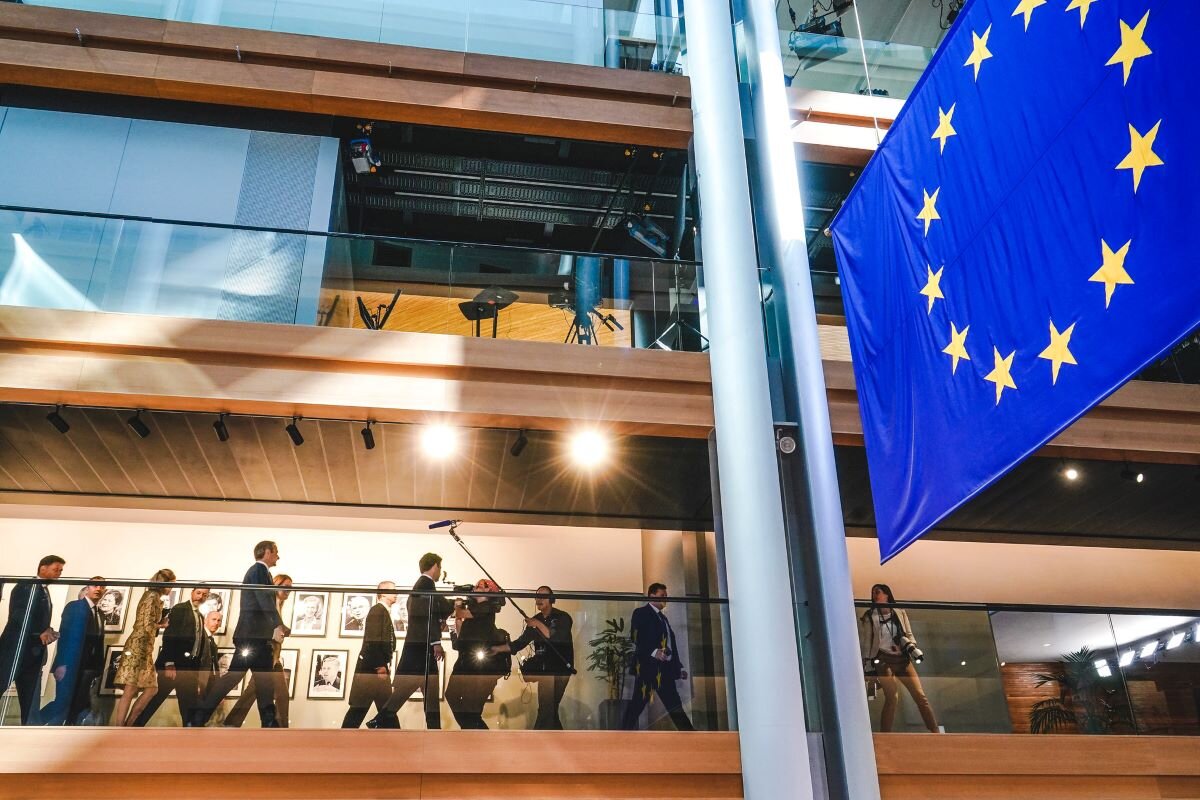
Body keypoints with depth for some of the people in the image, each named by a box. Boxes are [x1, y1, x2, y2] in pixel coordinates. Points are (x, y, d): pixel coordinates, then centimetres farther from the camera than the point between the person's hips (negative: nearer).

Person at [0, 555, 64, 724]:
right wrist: (40, 633, -18)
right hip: (16, 649, -9)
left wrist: (47, 633, -1)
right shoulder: (27, 586, -7)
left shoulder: (44, 592, 19)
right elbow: (17, 616, -18)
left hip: (33, 652, 9)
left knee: (30, 701, 8)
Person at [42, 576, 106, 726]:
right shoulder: (74, 606, -2)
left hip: (87, 668, 7)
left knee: (80, 706, 4)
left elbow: (98, 642, 13)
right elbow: (65, 635, -12)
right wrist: (62, 664, -21)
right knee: (63, 703, -12)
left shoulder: (99, 613, 17)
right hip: (70, 665, -7)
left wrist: (98, 668, 7)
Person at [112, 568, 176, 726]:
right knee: (130, 691, -10)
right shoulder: (153, 597, -10)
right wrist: (163, 625, -1)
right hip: (139, 645, -10)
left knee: (151, 689, 7)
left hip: (144, 647, 10)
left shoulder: (153, 597, 18)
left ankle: (127, 726, 6)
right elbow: (148, 625, -17)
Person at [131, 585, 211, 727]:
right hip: (173, 665, -7)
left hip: (190, 667, 7)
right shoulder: (179, 609, -2)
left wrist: (197, 672, 13)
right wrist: (169, 664, -21)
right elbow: (169, 636, -12)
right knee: (156, 700, -6)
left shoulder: (200, 616, 19)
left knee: (190, 707, 4)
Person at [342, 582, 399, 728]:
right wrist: (380, 666, -18)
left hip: (380, 667, 9)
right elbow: (372, 640, -17)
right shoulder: (377, 610, -7)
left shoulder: (385, 612, 19)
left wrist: (384, 666, 9)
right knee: (359, 708, -7)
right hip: (371, 667, -9)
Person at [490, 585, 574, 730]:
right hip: (543, 668, 6)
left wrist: (539, 625, -20)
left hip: (560, 668, -6)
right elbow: (520, 643, 10)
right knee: (548, 708, 3)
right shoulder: (535, 620, 11)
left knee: (547, 708, -10)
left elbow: (557, 639, -20)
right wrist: (498, 648, 0)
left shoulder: (562, 617, -5)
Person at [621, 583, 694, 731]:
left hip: (665, 668, 8)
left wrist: (679, 667, 17)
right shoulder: (641, 613, 0)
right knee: (638, 704, -9)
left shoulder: (663, 618, 25)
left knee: (675, 705, 7)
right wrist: (654, 652, -27)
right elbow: (636, 638, -14)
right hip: (648, 666, -8)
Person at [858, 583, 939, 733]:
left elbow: (909, 634, 18)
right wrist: (868, 667, -1)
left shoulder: (900, 612, 15)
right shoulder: (869, 616, 8)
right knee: (892, 698, -18)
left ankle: (935, 732, -4)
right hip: (883, 659, -3)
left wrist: (911, 647, -5)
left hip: (902, 658, 3)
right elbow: (864, 643, 6)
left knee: (920, 696, -6)